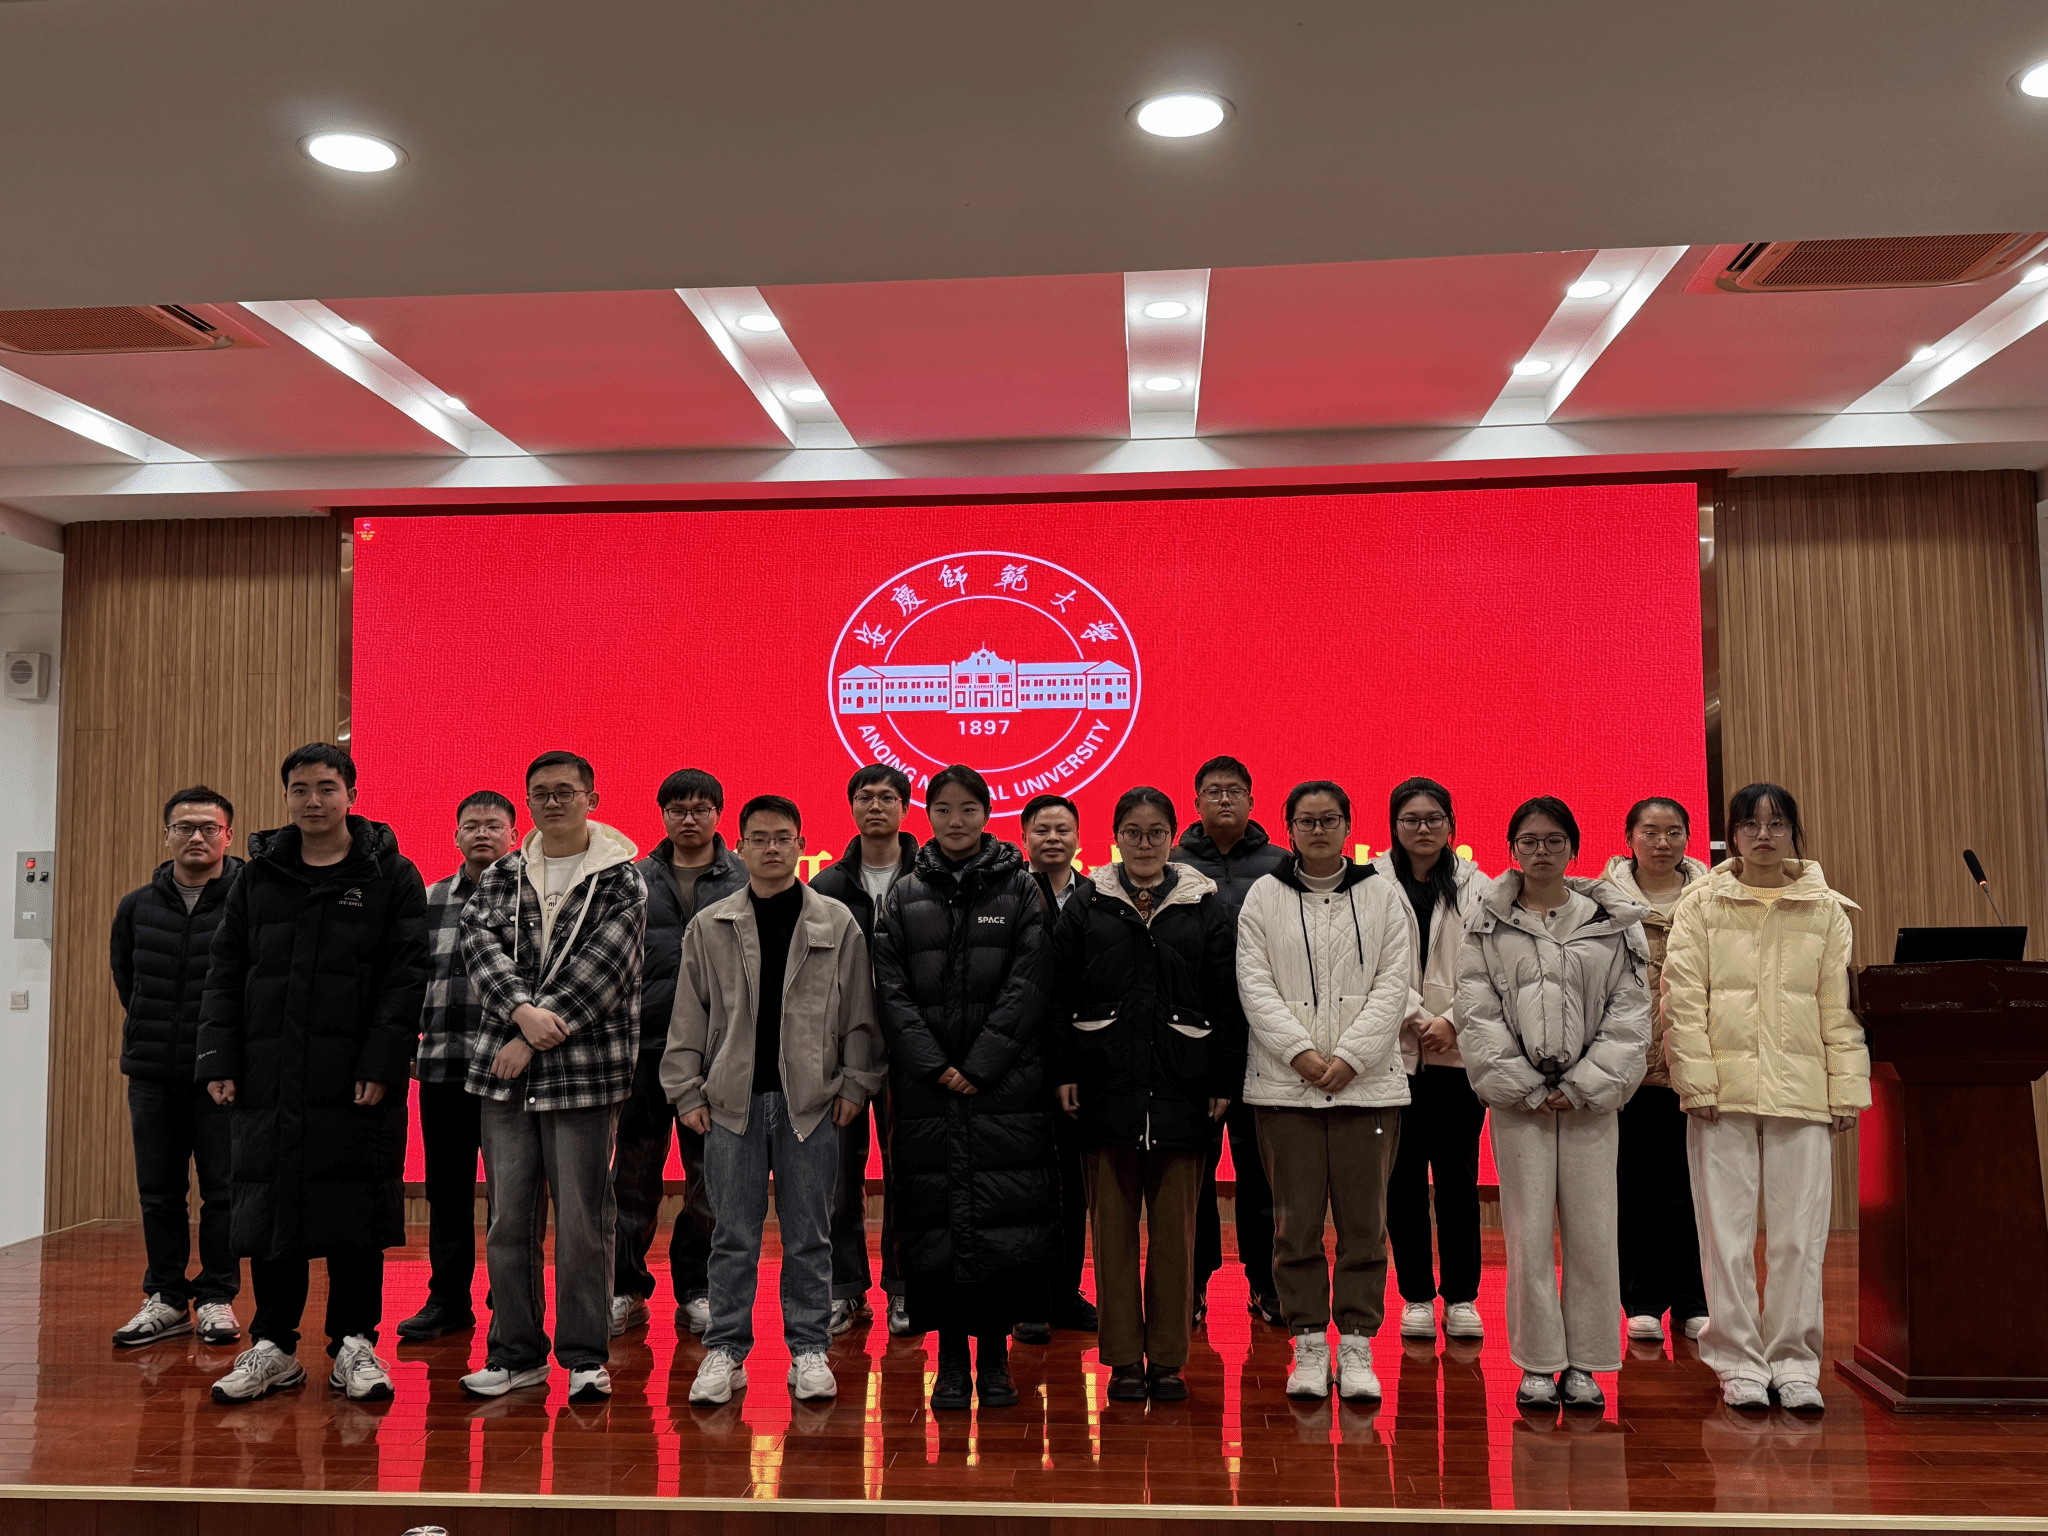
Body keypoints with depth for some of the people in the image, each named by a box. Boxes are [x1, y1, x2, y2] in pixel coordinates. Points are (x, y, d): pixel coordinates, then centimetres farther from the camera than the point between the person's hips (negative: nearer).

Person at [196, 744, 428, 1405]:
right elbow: (225, 972, 12)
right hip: (267, 1075, 3)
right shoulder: (258, 876, 12)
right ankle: (272, 1347, 20)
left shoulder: (392, 875, 1)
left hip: (356, 1079, -3)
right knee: (269, 1207, 7)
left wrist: (382, 1063, -13)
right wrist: (219, 1060, 2)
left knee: (357, 1208, 2)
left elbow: (406, 977, -5)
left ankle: (355, 1345, 15)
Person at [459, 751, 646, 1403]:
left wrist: (534, 1038, -13)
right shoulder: (501, 877, 13)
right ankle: (517, 1354, 21)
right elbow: (482, 943, -2)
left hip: (585, 1072, -4)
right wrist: (523, 1011, -18)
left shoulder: (622, 879, 0)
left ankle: (586, 1356, 13)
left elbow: (598, 969, -9)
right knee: (509, 1218, 9)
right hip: (505, 1072, 4)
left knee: (583, 1220, 1)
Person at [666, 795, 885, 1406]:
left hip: (811, 1099, 0)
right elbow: (689, 1015, 7)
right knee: (733, 1233, 5)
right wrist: (687, 1091, 3)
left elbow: (860, 1012, 6)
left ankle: (809, 1349, 18)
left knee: (809, 1234, 6)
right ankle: (726, 1350, 16)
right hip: (732, 1099, 0)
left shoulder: (838, 924, 4)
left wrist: (855, 1083, 0)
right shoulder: (709, 926, 6)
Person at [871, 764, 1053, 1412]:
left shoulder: (1021, 888, 5)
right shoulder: (903, 896, 9)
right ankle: (951, 1358, 12)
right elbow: (892, 992, 3)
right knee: (935, 1215, 1)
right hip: (926, 1087, 1)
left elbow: (1028, 985, -2)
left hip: (1006, 1085, -1)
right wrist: (936, 1067, -8)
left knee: (1005, 1212, -3)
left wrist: (980, 1066, -10)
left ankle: (994, 1354, 9)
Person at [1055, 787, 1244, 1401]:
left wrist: (1225, 1080, -1)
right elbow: (1060, 997, 5)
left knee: (1175, 1227, 4)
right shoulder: (1086, 907, 7)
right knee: (1113, 1224, 5)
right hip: (1107, 1086, 0)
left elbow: (1228, 1001, 4)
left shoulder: (1206, 908, 6)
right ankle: (1124, 1358, 15)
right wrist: (1063, 1073, -2)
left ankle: (1168, 1358, 15)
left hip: (1181, 1089, 0)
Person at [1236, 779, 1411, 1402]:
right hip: (1285, 1082, 0)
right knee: (1296, 1221, 3)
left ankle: (1356, 1346, 14)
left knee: (1364, 1221, 3)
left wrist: (1350, 1056, -10)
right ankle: (1309, 1345, 14)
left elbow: (1392, 984, 1)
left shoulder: (1381, 894, 8)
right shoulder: (1264, 897, 7)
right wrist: (1300, 1051, -12)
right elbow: (1255, 985, 0)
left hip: (1367, 1081, 0)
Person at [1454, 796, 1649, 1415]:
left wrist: (1582, 1085, -7)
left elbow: (1629, 1013, 1)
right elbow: (1477, 1015, -1)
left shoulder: (1613, 921, 5)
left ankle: (1583, 1364, 15)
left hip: (1590, 1098, 1)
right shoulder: (1488, 923, 4)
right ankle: (1537, 1364, 13)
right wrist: (1524, 1087, -7)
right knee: (1529, 1232, 1)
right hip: (1518, 1099, 0)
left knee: (1592, 1233, 2)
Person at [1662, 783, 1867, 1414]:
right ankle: (1738, 1361, 13)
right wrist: (1697, 1080, -7)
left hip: (1801, 1091, 1)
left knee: (1800, 1233, 3)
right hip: (1724, 1088, -1)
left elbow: (1840, 1006, 8)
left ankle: (1794, 1361, 16)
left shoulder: (1826, 910, 10)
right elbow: (1683, 997, 0)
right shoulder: (1702, 905, 5)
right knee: (1728, 1230, 3)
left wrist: (1847, 1089, 2)